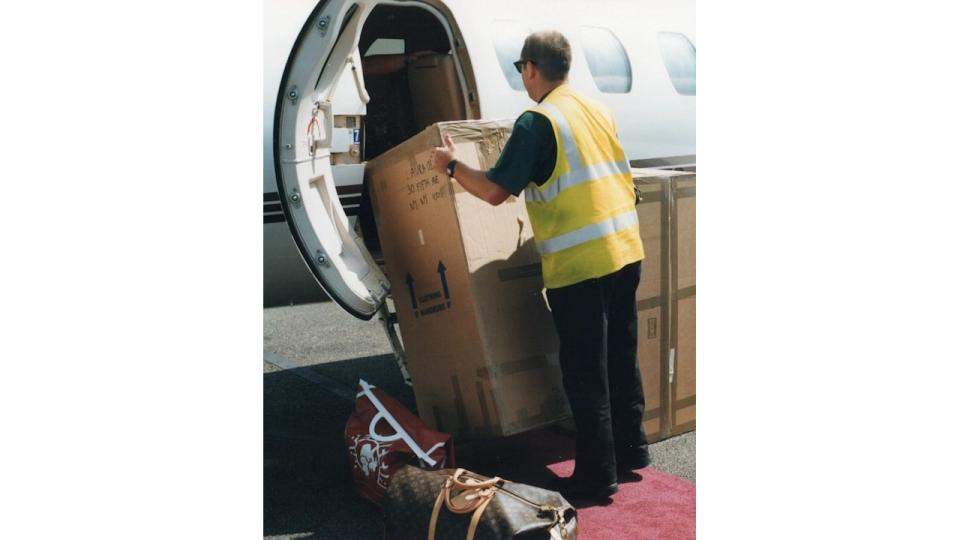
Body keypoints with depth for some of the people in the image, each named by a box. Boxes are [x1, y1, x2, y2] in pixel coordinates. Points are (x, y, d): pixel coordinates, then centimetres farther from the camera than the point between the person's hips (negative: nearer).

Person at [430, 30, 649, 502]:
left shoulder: (537, 121, -10)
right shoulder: (598, 110, 13)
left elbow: (494, 191, -13)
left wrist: (451, 165, 3)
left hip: (578, 264, -8)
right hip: (626, 251, 8)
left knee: (585, 374, 2)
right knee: (621, 357, 19)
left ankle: (596, 475, 10)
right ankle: (631, 447, 31)